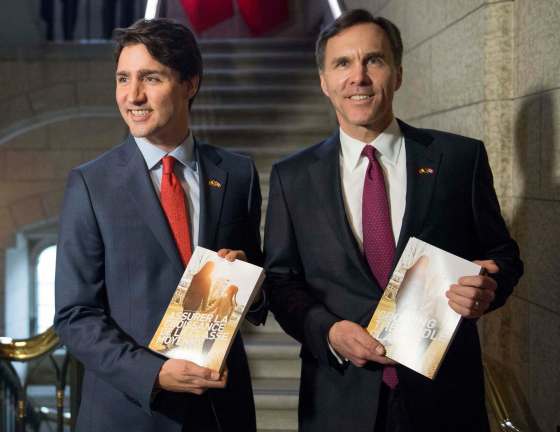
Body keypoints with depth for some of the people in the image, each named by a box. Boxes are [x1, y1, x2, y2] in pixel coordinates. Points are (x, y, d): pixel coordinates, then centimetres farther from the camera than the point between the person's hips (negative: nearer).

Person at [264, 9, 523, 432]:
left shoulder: (461, 158, -2)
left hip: (444, 395, 0)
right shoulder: (292, 176, 2)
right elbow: (281, 280, 4)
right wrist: (328, 331, -14)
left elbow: (502, 254, 4)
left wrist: (489, 288, -17)